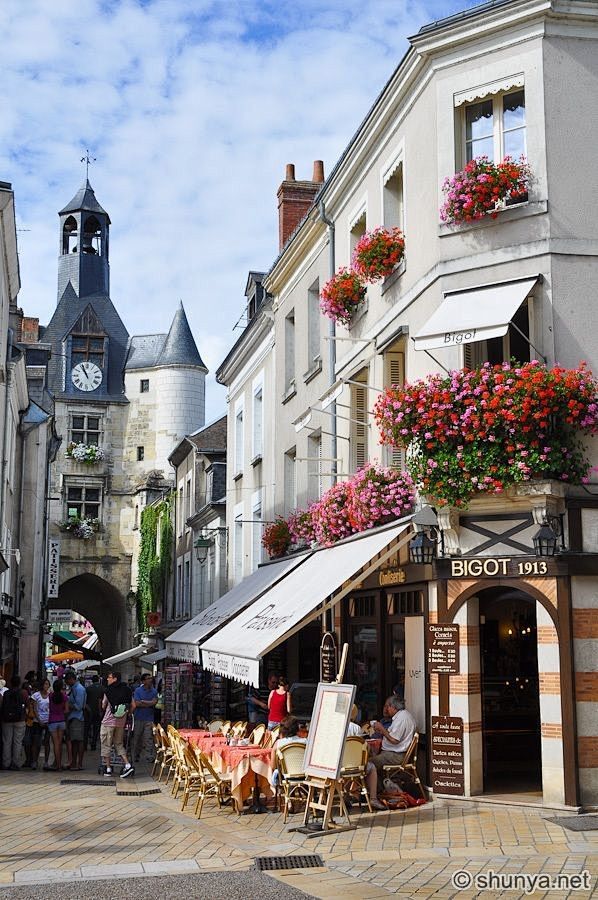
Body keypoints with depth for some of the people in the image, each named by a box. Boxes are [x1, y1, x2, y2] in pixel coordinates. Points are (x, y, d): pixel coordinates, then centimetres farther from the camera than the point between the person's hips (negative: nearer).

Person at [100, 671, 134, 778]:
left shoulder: (108, 691, -9)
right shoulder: (127, 690, 2)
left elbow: (103, 706, 2)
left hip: (108, 721, -5)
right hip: (121, 722, 5)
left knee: (106, 745, 8)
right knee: (119, 744, 15)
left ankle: (108, 768, 9)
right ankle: (128, 765, 1)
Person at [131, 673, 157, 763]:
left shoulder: (154, 691, 7)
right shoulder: (138, 690, 0)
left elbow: (154, 702, -8)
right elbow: (137, 704, -11)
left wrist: (142, 701, -7)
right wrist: (149, 704, -8)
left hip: (149, 718, 1)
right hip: (139, 718, -1)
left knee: (149, 738, -5)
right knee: (137, 738, 6)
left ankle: (149, 757, -5)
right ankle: (136, 756, 19)